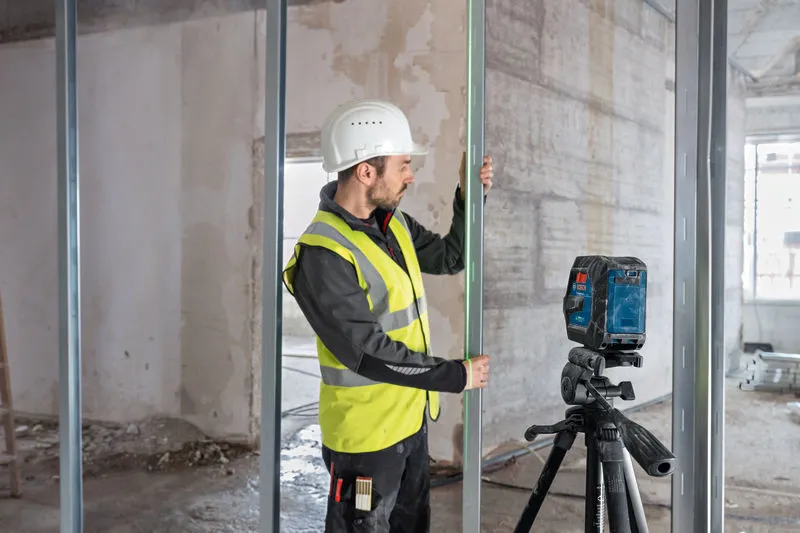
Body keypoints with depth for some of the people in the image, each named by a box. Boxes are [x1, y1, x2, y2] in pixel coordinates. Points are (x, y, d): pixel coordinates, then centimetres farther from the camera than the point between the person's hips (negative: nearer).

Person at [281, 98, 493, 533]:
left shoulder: (393, 223, 2)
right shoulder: (323, 253, -24)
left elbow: (451, 258, 15)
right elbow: (368, 353, -26)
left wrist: (470, 196, 0)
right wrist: (456, 376, -19)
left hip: (412, 416, 8)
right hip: (366, 432, -8)